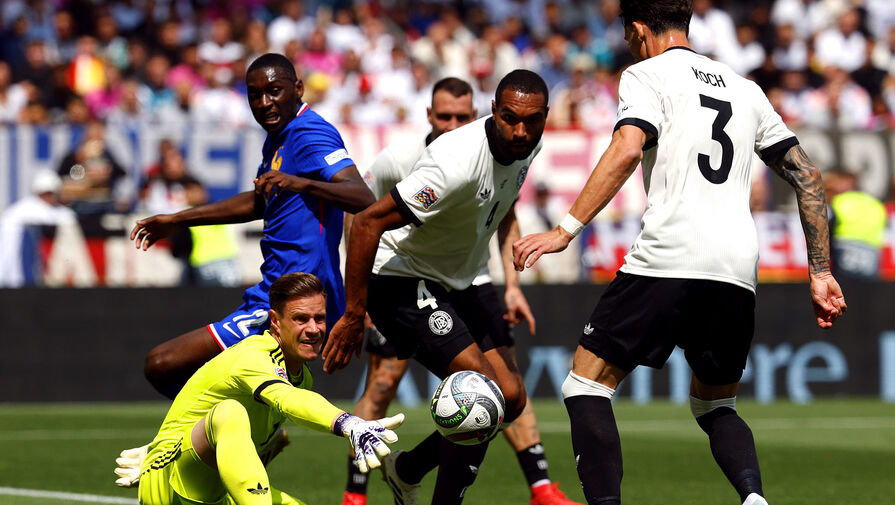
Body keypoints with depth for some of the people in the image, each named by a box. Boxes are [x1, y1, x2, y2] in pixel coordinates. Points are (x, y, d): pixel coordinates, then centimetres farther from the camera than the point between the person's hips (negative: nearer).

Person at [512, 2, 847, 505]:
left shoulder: (647, 73, 6)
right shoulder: (744, 88, 24)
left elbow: (628, 149, -13)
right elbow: (807, 174, 22)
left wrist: (566, 230, -15)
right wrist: (821, 273, 23)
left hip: (668, 258, -6)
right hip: (738, 272, 6)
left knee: (586, 387, 4)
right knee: (715, 406, 20)